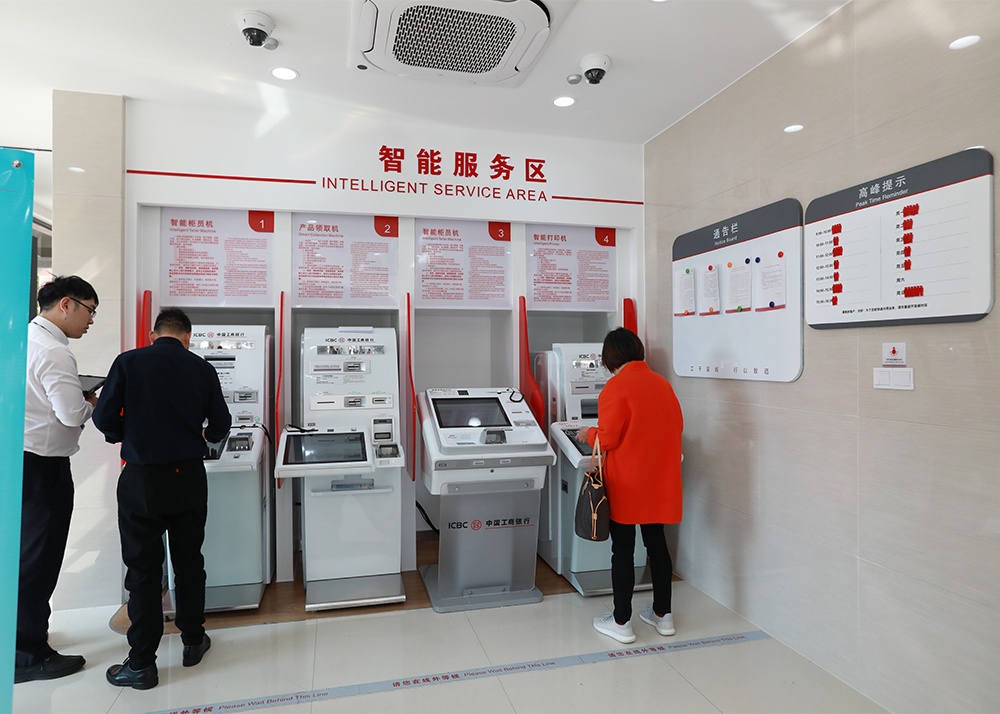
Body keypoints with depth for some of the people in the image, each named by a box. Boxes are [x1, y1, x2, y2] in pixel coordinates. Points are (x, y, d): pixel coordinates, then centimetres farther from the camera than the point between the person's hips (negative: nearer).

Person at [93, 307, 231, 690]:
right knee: (189, 561, 16)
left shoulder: (128, 362, -6)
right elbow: (221, 424, 5)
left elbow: (104, 417, -7)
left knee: (143, 569, 7)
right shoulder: (202, 369, -1)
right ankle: (193, 641, 29)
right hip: (189, 476, 2)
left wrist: (129, 438, 15)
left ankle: (141, 664, 15)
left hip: (142, 478, -2)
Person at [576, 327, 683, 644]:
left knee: (623, 550, 5)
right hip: (659, 481, 6)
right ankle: (662, 614, 29)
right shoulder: (661, 383, 4)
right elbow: (676, 426, 12)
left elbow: (607, 439, -17)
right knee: (657, 544, 17)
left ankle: (621, 622, 15)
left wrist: (587, 434, 3)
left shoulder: (616, 386, -16)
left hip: (627, 484, -6)